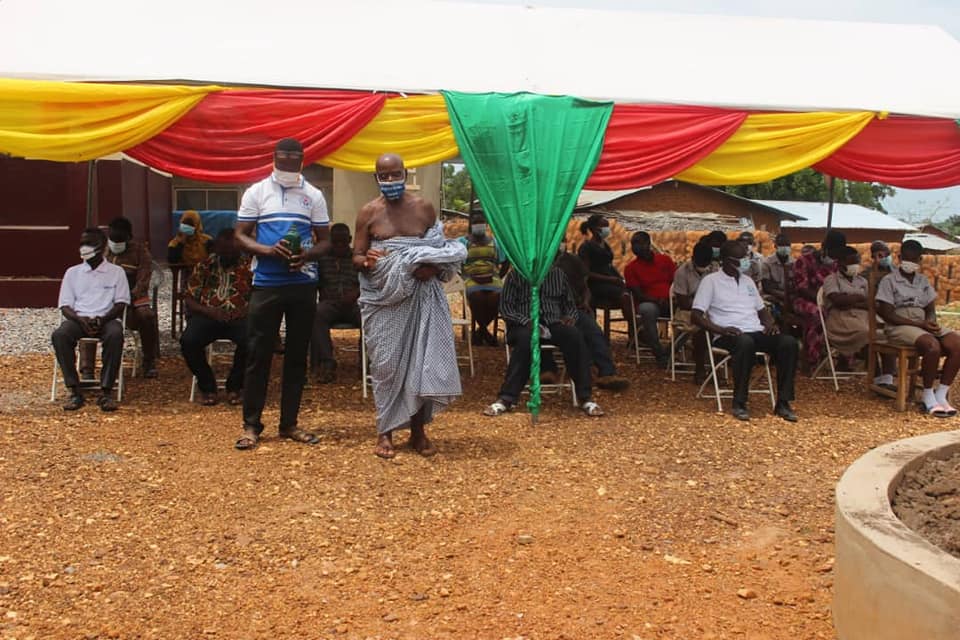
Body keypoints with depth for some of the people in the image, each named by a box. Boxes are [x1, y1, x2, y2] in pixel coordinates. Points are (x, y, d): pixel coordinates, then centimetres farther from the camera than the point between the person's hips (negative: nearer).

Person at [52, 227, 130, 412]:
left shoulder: (116, 272, 12)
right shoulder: (72, 272, 17)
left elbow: (121, 303, 4)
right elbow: (65, 305, 10)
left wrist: (102, 319, -16)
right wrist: (80, 319, -13)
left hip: (106, 319, -2)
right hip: (79, 319, 2)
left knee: (115, 335, -38)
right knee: (59, 335, -32)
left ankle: (105, 392, -34)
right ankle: (75, 391, -28)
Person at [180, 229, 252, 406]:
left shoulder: (249, 266, 9)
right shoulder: (205, 266, 12)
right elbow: (189, 299, 7)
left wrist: (246, 310, -20)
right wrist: (210, 312, -11)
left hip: (238, 318, -1)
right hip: (207, 316, 1)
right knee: (188, 341, -29)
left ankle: (235, 386, -5)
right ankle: (207, 386, -3)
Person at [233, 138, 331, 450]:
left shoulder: (314, 196, 6)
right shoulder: (256, 192, 2)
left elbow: (324, 241, 7)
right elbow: (240, 236, 1)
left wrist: (307, 255, -15)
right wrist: (268, 250, -18)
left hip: (303, 284, 2)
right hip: (266, 284, -2)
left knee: (297, 355, 8)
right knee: (258, 354, 0)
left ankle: (289, 423, 17)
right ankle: (251, 424, 9)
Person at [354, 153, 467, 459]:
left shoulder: (424, 208, 5)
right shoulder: (369, 212, 2)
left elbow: (445, 251, 9)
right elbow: (356, 256, 3)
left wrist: (433, 268, -13)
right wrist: (367, 261, -21)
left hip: (421, 296, 1)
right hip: (383, 298, -1)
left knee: (423, 360, 0)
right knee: (386, 364, 0)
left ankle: (418, 430, 15)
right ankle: (385, 431, 13)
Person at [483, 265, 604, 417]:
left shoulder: (558, 274, 17)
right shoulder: (515, 275, 8)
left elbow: (570, 305, 19)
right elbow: (505, 306, 1)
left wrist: (570, 317, -6)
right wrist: (527, 322, -17)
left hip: (553, 324, 2)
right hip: (524, 325, -2)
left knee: (574, 336, -31)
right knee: (525, 338, -39)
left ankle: (584, 398, -28)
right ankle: (506, 399, -39)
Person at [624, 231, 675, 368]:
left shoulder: (665, 259, 12)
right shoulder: (631, 268, 5)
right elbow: (638, 294, -3)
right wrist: (657, 300, -20)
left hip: (669, 303, 3)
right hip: (649, 303, -3)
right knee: (647, 310, -39)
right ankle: (659, 352, -26)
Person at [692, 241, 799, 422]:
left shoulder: (748, 281, 23)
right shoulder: (710, 281, 3)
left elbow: (762, 310, 27)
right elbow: (696, 315, -5)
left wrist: (771, 323, 4)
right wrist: (720, 329, -20)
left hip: (756, 332, 6)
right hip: (729, 336, -6)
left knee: (789, 342, -22)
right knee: (745, 342, -41)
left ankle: (783, 402, -19)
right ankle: (739, 403, -27)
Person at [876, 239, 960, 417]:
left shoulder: (923, 281, 19)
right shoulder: (889, 281, 0)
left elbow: (931, 309, 17)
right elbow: (887, 315, -8)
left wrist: (931, 322, -8)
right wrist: (919, 324, -15)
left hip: (923, 324, 6)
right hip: (899, 327, -6)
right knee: (933, 345, -35)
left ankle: (941, 394, -18)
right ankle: (928, 396, -20)